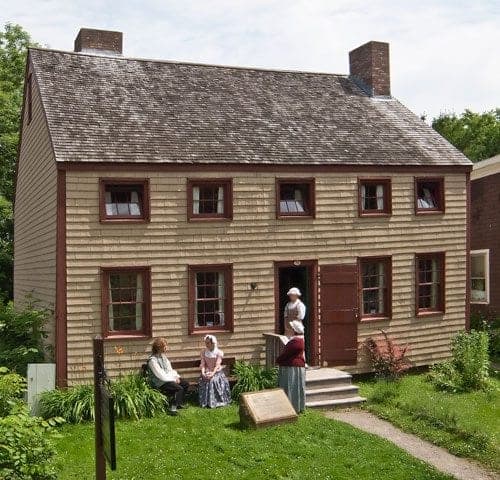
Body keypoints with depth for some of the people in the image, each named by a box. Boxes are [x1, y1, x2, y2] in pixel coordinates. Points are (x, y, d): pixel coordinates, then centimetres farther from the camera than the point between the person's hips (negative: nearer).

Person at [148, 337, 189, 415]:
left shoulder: (163, 356, 10)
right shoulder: (153, 360, -19)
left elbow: (170, 369, 17)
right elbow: (161, 375, -22)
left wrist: (177, 377, 1)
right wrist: (173, 380, -15)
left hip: (170, 379, 9)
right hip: (161, 383, -9)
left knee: (186, 384, 3)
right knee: (179, 388, -25)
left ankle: (180, 403, 18)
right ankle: (173, 409, -19)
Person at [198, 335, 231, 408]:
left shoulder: (219, 353, -6)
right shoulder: (203, 352, 4)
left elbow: (217, 365, -12)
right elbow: (202, 364, -1)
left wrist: (213, 373, -24)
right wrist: (203, 372, -17)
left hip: (216, 372, -2)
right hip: (206, 372, 2)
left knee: (214, 381, -24)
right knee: (206, 382, -20)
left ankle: (218, 401, -10)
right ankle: (207, 402, -10)